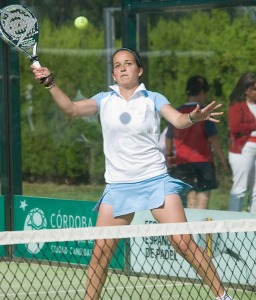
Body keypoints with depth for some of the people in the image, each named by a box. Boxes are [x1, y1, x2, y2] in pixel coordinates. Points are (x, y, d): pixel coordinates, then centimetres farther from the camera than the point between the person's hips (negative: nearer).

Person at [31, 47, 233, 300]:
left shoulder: (153, 99, 3)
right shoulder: (105, 100, 10)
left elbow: (178, 120, -11)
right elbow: (71, 109, 1)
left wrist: (194, 117, -34)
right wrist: (50, 83, -14)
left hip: (155, 180, -2)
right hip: (117, 186, 2)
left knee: (183, 242, -11)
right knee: (100, 251, -4)